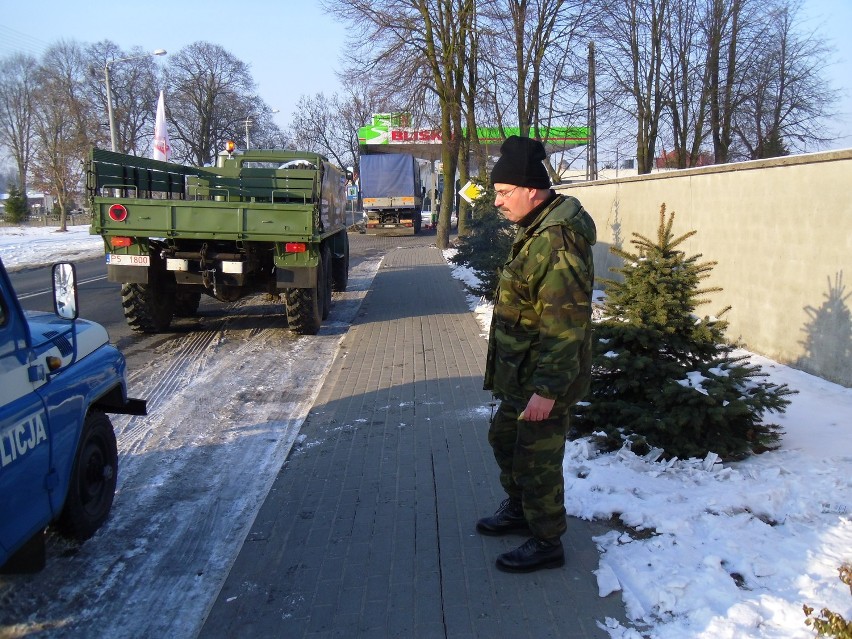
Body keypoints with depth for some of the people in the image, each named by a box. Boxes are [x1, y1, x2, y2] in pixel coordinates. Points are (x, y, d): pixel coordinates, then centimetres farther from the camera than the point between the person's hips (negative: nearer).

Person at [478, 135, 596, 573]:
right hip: (520, 373, 11)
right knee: (504, 438, 24)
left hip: (545, 378, -11)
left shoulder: (557, 243, -26)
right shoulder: (534, 230, 8)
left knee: (537, 460, 3)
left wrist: (547, 389, -27)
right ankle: (518, 509, 44)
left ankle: (546, 543, 21)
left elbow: (564, 328, -28)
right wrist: (499, 359, 24)